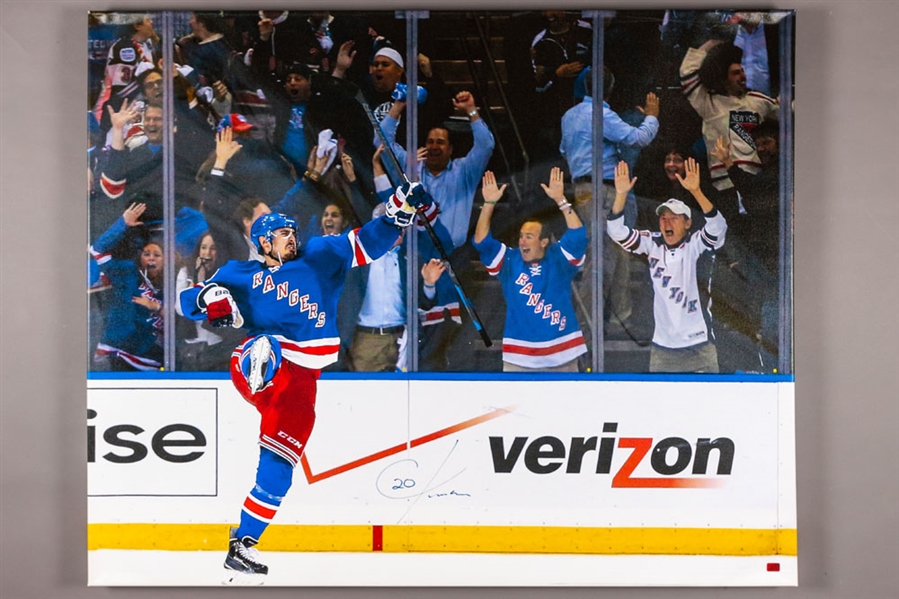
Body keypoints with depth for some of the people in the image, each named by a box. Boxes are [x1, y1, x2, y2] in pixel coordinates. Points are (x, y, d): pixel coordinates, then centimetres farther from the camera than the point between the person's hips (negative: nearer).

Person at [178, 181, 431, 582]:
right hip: (264, 362, -1)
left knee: (279, 463, -3)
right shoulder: (242, 276, 13)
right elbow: (190, 300, 9)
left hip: (302, 378, 1)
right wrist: (211, 299, -14)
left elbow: (368, 244, 11)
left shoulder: (319, 258, 15)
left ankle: (242, 544, 5)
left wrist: (400, 211, -4)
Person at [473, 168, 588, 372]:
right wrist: (489, 204, -14)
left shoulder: (559, 259, 2)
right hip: (518, 358, 0)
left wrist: (560, 200, -21)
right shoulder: (510, 262, 5)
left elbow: (578, 235, -13)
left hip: (562, 356, 0)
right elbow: (481, 242, -4)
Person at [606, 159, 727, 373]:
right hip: (662, 349, 3)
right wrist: (621, 194, -20)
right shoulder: (652, 245, 2)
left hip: (698, 347, -3)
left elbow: (718, 227, -24)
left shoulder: (695, 246, -7)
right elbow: (616, 231, -6)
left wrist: (695, 191, -36)